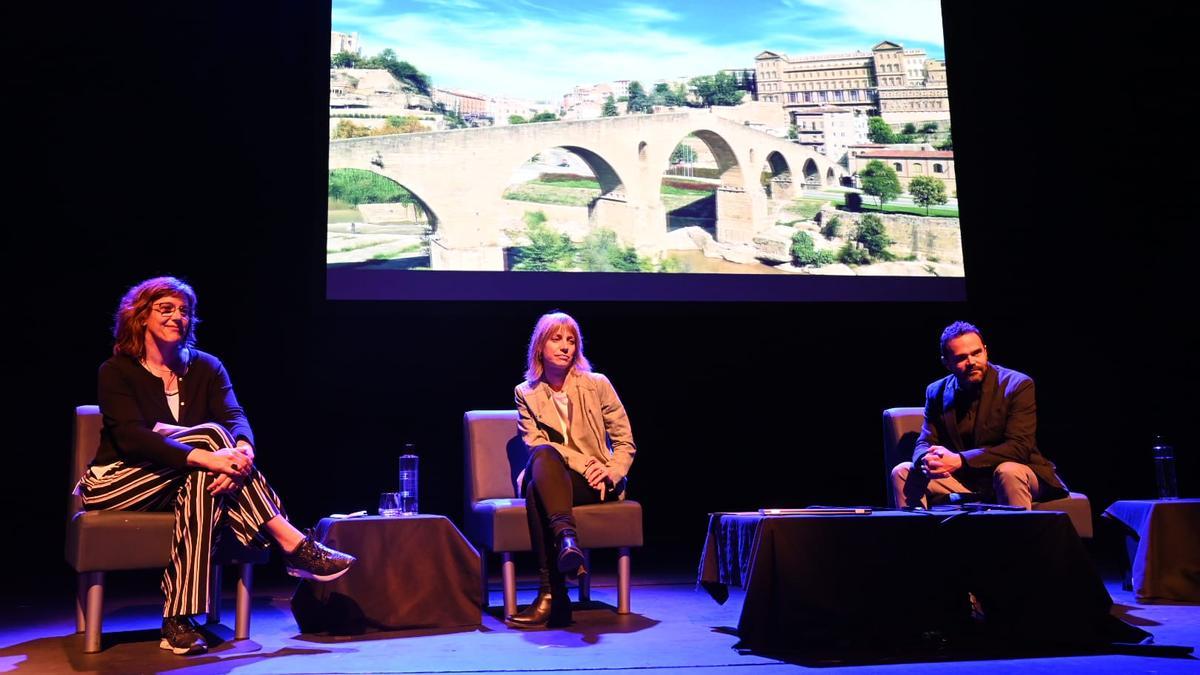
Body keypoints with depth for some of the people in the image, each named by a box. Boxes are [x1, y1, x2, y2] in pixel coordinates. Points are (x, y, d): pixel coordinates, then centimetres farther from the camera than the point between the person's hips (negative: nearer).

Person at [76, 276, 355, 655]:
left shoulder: (206, 367, 6)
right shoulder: (117, 371, -6)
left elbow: (235, 418, -12)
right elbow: (133, 437, -24)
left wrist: (243, 451, -39)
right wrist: (206, 455, -40)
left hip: (178, 484, 4)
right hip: (117, 482, -4)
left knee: (201, 483, -34)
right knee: (211, 434, -28)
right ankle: (292, 544, -36)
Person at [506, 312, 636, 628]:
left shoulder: (597, 385, 7)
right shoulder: (526, 393, 10)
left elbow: (625, 442, 8)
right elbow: (535, 445, -3)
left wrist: (612, 472, -13)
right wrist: (583, 463, -17)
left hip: (593, 484, -1)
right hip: (549, 479, 2)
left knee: (536, 490, -34)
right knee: (542, 455, -36)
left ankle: (551, 593, -44)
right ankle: (566, 537, -51)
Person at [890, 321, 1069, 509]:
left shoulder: (1018, 385, -11)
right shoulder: (937, 392, 3)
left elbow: (1019, 448, -20)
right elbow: (924, 444, 1)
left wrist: (959, 460, -31)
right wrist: (926, 461, -27)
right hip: (963, 482, 4)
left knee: (1008, 471, -36)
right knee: (903, 472, -13)